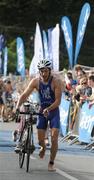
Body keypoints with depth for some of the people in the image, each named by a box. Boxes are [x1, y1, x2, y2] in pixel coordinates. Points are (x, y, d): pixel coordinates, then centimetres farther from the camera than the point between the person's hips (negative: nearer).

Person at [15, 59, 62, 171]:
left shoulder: (56, 81, -19)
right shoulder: (36, 81, -11)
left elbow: (58, 100, -22)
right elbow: (24, 95, -13)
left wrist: (48, 109, -37)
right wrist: (17, 106, -28)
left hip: (53, 111, -2)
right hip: (42, 110, 2)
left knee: (54, 139, -13)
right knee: (40, 140, 2)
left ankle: (51, 163, 2)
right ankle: (43, 147, 39)